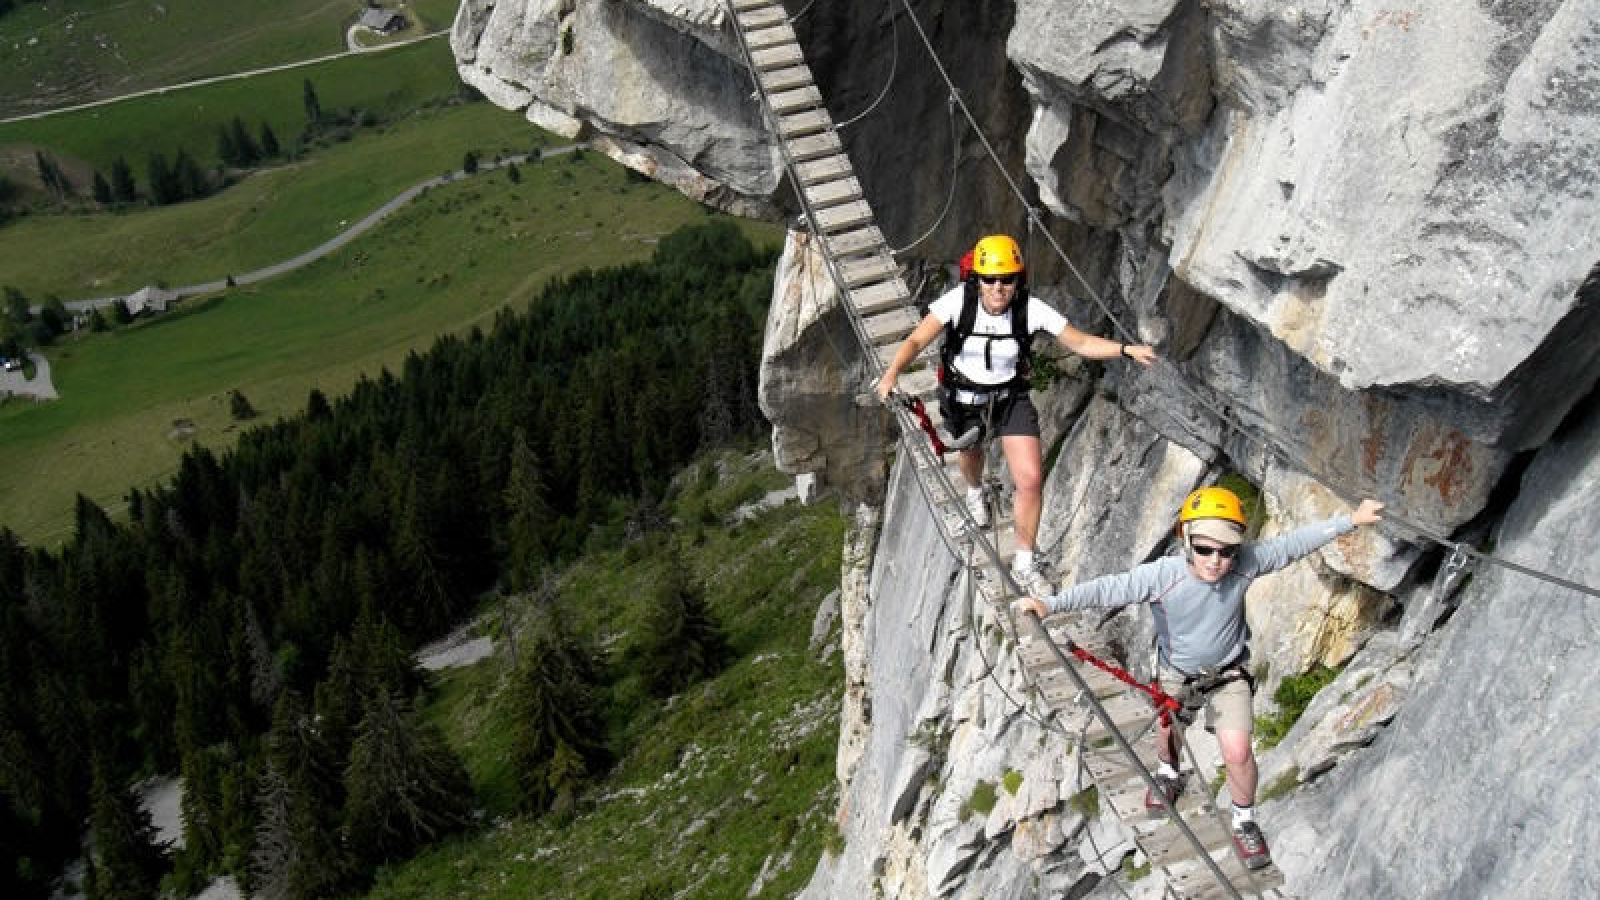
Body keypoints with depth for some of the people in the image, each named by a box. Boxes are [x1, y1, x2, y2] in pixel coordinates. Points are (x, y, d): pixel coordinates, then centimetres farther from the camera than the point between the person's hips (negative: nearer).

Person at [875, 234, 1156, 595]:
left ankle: (1024, 564, 9)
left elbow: (1081, 342, -18)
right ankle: (975, 492, 69)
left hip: (1011, 396, 0)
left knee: (1030, 478, -10)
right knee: (971, 454, 29)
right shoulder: (959, 300, -29)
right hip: (962, 396, 0)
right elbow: (916, 340, -32)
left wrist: (1126, 349, -33)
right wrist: (891, 373, -51)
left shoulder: (1031, 309, -26)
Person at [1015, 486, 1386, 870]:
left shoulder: (1245, 564, -31)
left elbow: (1292, 543, -20)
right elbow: (1108, 588, -42)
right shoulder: (1162, 575, -37)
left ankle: (1244, 821, 20)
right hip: (1175, 671, 0)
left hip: (1228, 671, 0)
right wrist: (1050, 603, -54)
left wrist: (1350, 520, -16)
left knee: (1237, 752, -10)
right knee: (1168, 730, 25)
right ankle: (1169, 773, 62)